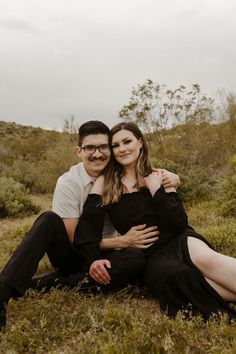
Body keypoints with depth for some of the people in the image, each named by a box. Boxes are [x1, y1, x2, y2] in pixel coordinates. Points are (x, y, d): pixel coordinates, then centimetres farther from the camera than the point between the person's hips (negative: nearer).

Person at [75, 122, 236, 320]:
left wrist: (157, 191, -11)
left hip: (179, 242, 1)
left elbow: (179, 224, -3)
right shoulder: (105, 183, 2)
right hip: (149, 257, 0)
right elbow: (87, 226, -5)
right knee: (173, 276, -33)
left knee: (206, 258, -34)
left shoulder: (159, 177, 4)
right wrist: (92, 259, -20)